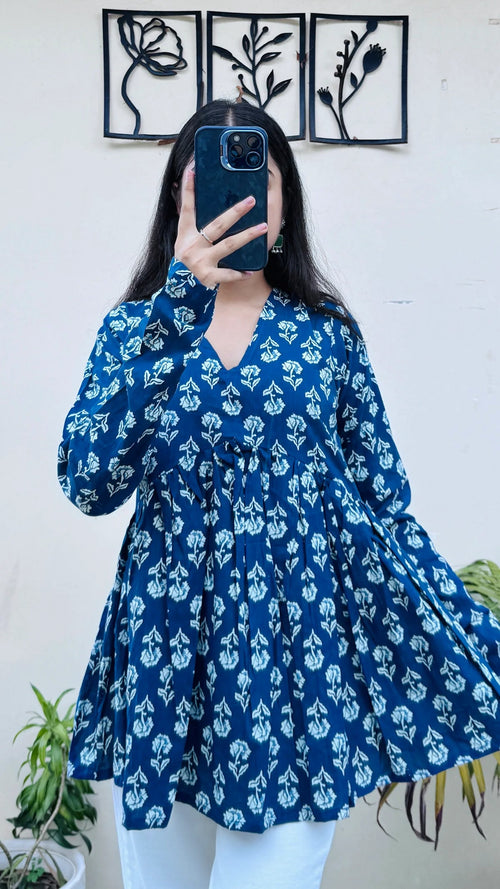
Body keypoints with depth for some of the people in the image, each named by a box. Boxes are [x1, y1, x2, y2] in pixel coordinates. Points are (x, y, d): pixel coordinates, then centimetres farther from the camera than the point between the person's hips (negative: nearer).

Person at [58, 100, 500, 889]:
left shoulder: (327, 330, 2)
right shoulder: (135, 326, 3)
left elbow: (384, 499, 4)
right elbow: (90, 483, -14)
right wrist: (178, 306, -20)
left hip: (302, 645, -1)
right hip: (167, 647, 2)